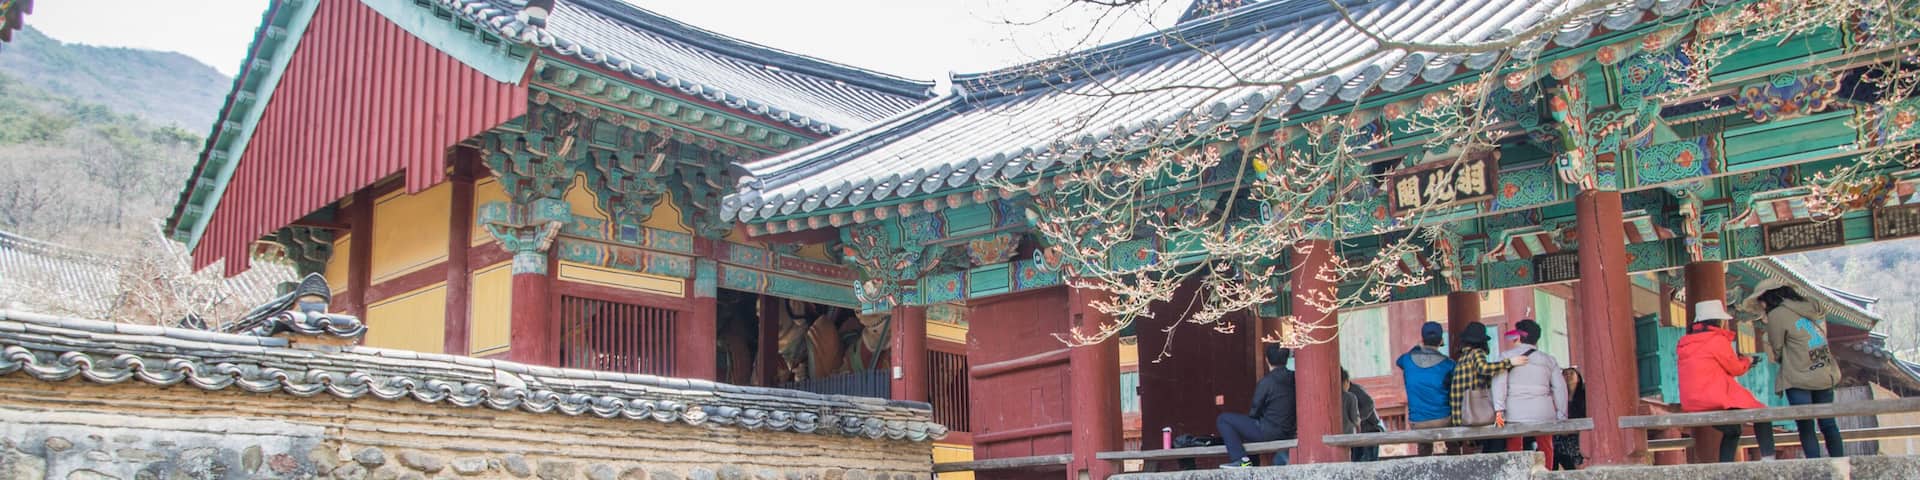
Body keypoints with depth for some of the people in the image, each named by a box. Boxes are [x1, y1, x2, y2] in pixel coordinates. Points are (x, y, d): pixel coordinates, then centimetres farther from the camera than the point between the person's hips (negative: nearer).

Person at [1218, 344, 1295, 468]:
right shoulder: (1293, 379, 2)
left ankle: (1241, 459, -10)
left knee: (1223, 420, 0)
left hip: (1267, 432, -7)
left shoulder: (1266, 382, -15)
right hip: (1287, 433, 7)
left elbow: (1255, 412, -8)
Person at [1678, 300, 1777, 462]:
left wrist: (1739, 361, 27)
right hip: (1715, 400, -7)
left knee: (1732, 430, 26)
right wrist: (1747, 361, 23)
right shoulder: (1717, 339, -7)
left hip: (1691, 405, 7)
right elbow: (1735, 368, 2)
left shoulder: (1683, 344, 14)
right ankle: (1768, 458, 0)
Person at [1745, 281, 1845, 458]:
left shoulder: (1776, 314, -9)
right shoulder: (1812, 308, 12)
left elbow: (1777, 352, -3)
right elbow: (1822, 335, 21)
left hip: (1799, 379, -6)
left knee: (1806, 428, -3)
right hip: (1826, 376, 6)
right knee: (1828, 424, 11)